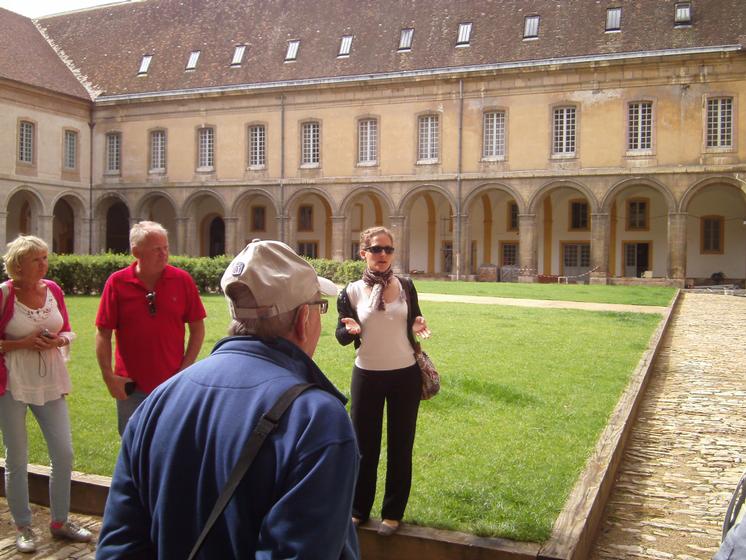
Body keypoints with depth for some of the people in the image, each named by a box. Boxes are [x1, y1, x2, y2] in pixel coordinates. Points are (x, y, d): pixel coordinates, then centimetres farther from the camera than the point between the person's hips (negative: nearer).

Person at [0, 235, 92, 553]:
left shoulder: (52, 289, 3)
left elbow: (67, 331, 12)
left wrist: (58, 341, -8)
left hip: (50, 381, 4)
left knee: (64, 453, 5)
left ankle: (59, 521, 23)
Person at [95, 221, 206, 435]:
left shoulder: (182, 280, -5)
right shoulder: (117, 283, -7)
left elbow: (197, 328, 1)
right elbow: (103, 334, -3)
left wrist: (185, 369, -5)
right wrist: (109, 377, -8)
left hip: (173, 384, 0)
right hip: (131, 387, 0)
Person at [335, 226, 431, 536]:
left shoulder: (406, 286, -2)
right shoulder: (352, 292, -6)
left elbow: (414, 323, 9)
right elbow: (341, 336, -1)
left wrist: (418, 327, -14)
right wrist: (350, 329, -24)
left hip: (405, 375, 1)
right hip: (367, 376, -1)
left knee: (400, 445, 9)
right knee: (364, 446, 8)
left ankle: (393, 512, 24)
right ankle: (358, 509, 26)